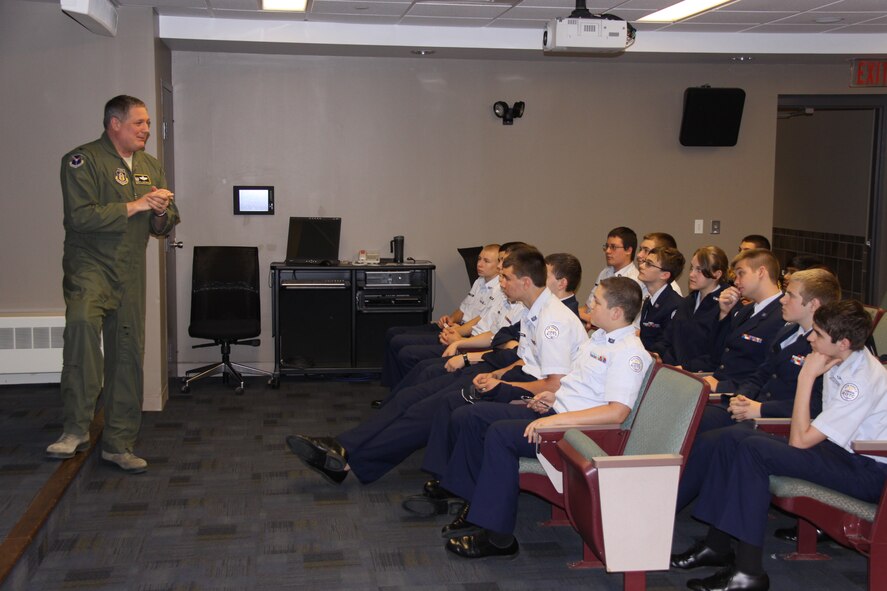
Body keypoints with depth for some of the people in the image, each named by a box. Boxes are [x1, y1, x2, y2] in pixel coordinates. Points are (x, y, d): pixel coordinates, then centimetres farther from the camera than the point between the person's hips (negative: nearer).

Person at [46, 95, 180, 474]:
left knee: (127, 355, 6)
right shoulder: (83, 160, -5)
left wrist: (161, 215, -5)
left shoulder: (150, 166, 16)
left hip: (131, 272, 6)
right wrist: (136, 205, -17)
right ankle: (76, 429, -27)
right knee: (82, 320, -34)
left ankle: (119, 444, 17)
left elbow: (165, 226, 20)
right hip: (89, 264, -6)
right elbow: (80, 216, -17)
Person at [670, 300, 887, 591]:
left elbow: (800, 440, -25)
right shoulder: (838, 363, 3)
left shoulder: (863, 380, -24)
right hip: (842, 450, 10)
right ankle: (717, 545, 3)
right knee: (735, 438, -1)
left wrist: (806, 377, -21)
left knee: (753, 449, -25)